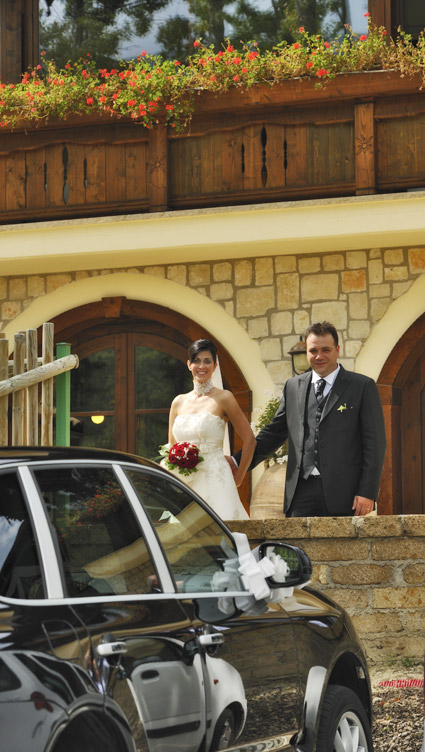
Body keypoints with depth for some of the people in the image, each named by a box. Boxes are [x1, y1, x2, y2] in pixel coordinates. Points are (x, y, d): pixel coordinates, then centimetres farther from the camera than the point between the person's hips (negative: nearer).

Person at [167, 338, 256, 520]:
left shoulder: (223, 398, 0)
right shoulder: (178, 402, 14)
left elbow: (249, 440, 2)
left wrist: (237, 479, 5)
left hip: (215, 480, -4)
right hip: (184, 483, 4)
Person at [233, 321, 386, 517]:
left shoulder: (363, 386, 4)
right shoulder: (293, 387, 16)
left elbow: (374, 443, 0)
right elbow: (274, 433, 22)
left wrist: (367, 493, -8)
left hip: (343, 493, -3)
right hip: (302, 492, 3)